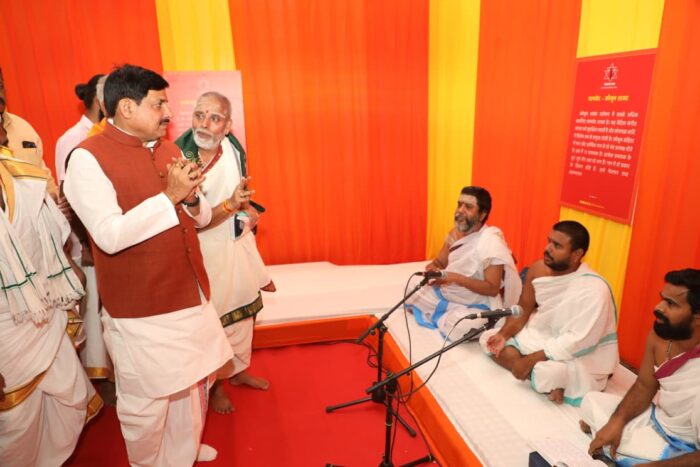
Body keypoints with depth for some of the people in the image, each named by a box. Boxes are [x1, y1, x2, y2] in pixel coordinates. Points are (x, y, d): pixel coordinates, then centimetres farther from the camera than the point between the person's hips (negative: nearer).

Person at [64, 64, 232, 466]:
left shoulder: (168, 149, 7)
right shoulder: (88, 158, -14)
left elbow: (202, 217, 10)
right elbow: (110, 236, -24)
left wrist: (191, 199, -12)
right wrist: (169, 196, -22)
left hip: (190, 295, 7)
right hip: (140, 309, -7)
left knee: (194, 383, 21)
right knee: (147, 402, 10)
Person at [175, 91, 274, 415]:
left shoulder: (233, 147, -5)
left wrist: (249, 209, -3)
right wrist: (229, 206, -35)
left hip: (238, 242, 6)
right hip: (207, 251, -6)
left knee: (244, 309, 19)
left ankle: (238, 369, 43)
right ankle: (215, 384, 34)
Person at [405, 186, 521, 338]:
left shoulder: (491, 242, -24)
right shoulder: (455, 232, -1)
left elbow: (492, 289, -26)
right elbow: (440, 262, 8)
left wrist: (456, 278, -34)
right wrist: (432, 269, -18)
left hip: (475, 305, -6)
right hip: (445, 294, 7)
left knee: (459, 328, -35)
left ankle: (436, 316, -4)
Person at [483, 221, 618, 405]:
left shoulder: (594, 289, -27)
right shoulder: (538, 269, -8)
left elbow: (577, 343, -28)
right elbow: (522, 311, 2)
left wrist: (531, 359, -27)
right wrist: (503, 334, -15)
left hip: (579, 357, -7)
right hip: (542, 336, 8)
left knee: (545, 372, -37)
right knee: (488, 338, -6)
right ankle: (548, 380, -8)